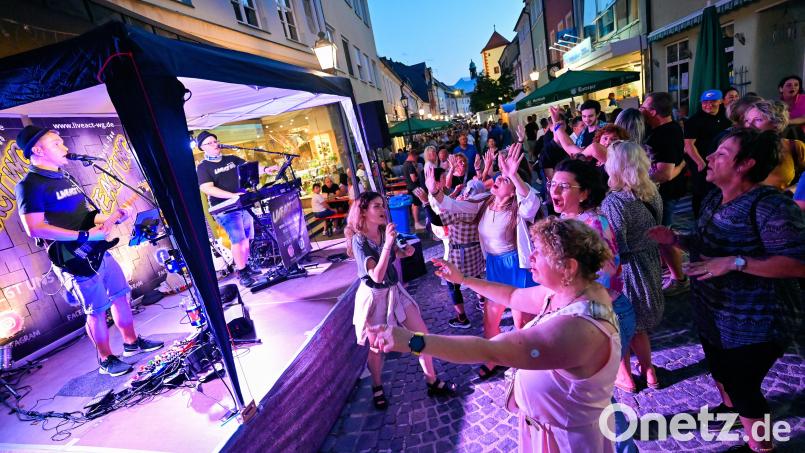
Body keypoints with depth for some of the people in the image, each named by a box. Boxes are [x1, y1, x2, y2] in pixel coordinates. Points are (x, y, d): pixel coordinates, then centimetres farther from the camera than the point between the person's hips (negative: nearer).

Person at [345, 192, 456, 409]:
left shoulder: (385, 231, -3)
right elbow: (377, 276, -30)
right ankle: (377, 388, 40)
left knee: (422, 334, 7)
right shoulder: (359, 240, -21)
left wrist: (405, 251, -6)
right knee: (376, 347, 13)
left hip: (394, 291, 6)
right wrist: (387, 243, -36)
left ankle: (432, 382, 27)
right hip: (374, 297, -6)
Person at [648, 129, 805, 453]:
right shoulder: (713, 200, 1)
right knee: (719, 370, 28)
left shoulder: (770, 205, -25)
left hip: (754, 323, -8)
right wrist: (676, 239, -3)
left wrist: (736, 263, -37)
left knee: (743, 386, 7)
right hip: (712, 312, 8)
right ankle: (729, 407, 57)